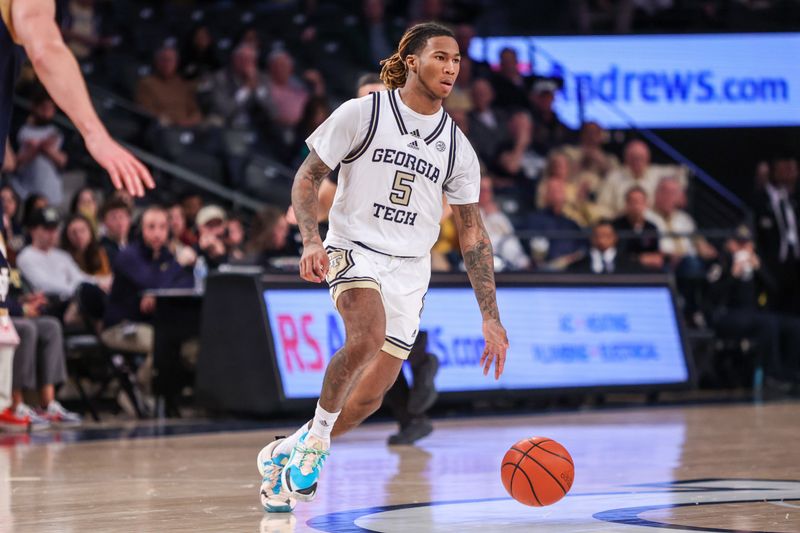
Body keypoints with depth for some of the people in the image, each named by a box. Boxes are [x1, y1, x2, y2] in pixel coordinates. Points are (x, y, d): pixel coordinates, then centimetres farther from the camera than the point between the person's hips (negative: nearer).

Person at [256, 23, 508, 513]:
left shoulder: (458, 148, 6)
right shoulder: (361, 114, -4)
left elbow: (473, 233, 9)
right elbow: (308, 178, 0)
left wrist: (491, 318, 4)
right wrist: (312, 240, -18)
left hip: (409, 270, 4)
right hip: (355, 248, -4)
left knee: (371, 393, 3)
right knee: (368, 335, -34)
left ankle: (288, 455, 26)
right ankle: (317, 436, -14)